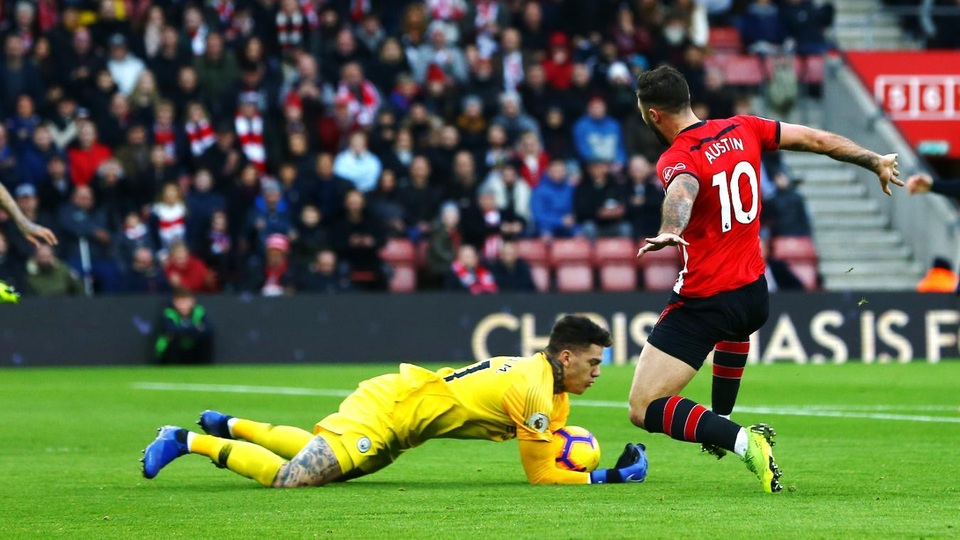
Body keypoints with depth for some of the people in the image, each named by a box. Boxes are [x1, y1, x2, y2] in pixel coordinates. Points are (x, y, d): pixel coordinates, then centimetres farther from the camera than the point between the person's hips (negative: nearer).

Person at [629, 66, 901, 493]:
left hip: (703, 301, -8)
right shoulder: (742, 130, 3)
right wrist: (876, 162, 26)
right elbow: (816, 140, 11)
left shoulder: (676, 160, -16)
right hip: (754, 293, 8)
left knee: (643, 410, -8)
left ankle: (741, 441, -25)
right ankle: (721, 425, 52)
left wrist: (669, 232, -61)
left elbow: (682, 191, -40)